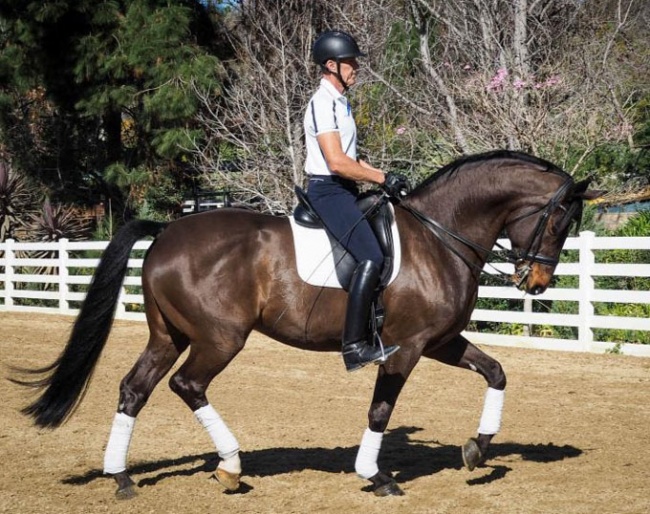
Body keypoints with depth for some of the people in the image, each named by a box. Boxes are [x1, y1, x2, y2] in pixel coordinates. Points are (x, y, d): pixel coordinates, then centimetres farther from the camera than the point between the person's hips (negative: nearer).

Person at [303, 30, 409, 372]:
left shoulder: (340, 103, 18)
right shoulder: (323, 104, -14)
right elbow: (336, 162, -23)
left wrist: (381, 176, 14)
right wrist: (381, 178, -18)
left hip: (343, 190, 11)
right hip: (328, 191, -11)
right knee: (371, 257, -23)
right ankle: (354, 346, -26)